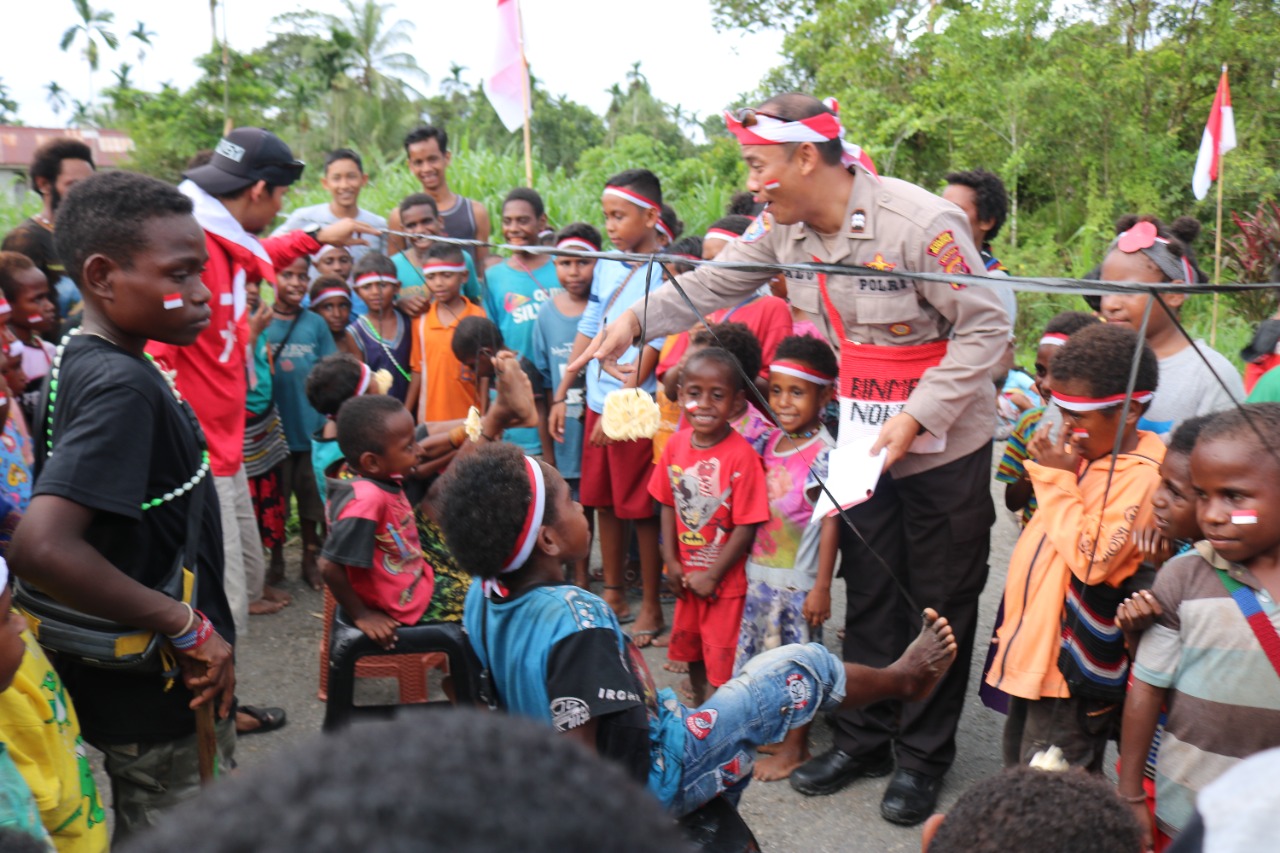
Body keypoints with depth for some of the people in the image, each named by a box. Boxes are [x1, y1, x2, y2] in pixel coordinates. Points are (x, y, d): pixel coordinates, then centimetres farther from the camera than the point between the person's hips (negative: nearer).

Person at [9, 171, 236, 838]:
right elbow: (40, 547, -38)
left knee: (143, 827, 25)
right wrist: (190, 627, -27)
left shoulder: (78, 361, 2)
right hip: (160, 697, -9)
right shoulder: (121, 387, -27)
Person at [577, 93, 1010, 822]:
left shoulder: (920, 223, -25)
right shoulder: (785, 226, -4)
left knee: (940, 603, 8)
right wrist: (637, 318, -3)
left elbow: (987, 330, -21)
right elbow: (716, 283, 8)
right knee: (868, 594, 15)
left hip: (946, 443, -5)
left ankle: (924, 757, 26)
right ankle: (865, 739, 32)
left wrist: (915, 419, -25)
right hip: (864, 440, 6)